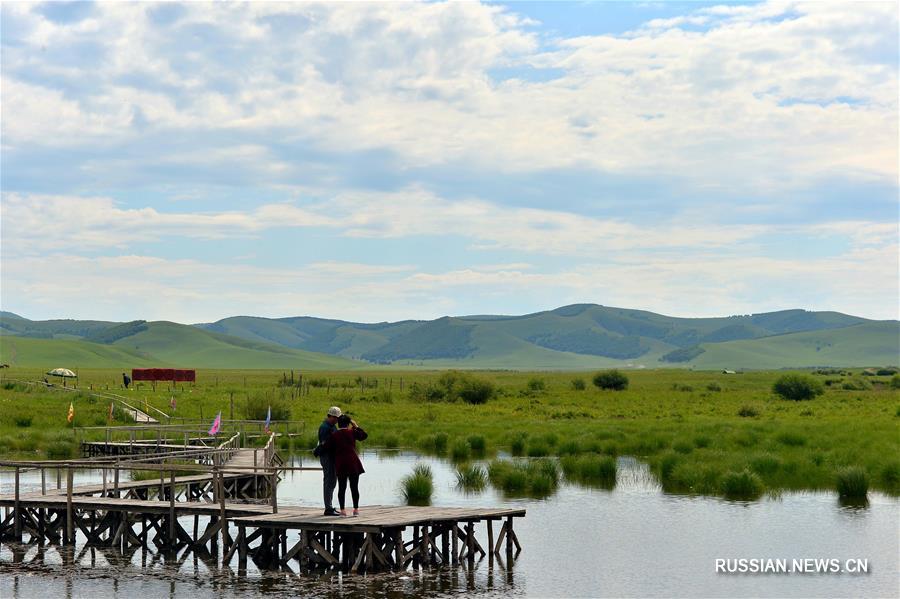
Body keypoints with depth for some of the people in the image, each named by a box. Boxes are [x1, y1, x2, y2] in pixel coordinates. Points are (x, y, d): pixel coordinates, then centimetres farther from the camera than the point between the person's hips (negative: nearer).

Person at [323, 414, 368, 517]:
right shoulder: (352, 432, 1)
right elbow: (363, 435, 14)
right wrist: (356, 426, 24)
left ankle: (342, 510, 4)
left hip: (340, 464, 1)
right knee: (354, 487, 4)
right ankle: (356, 509, 5)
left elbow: (327, 447, -3)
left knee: (342, 488, 6)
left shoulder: (334, 436, 2)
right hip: (353, 463, -1)